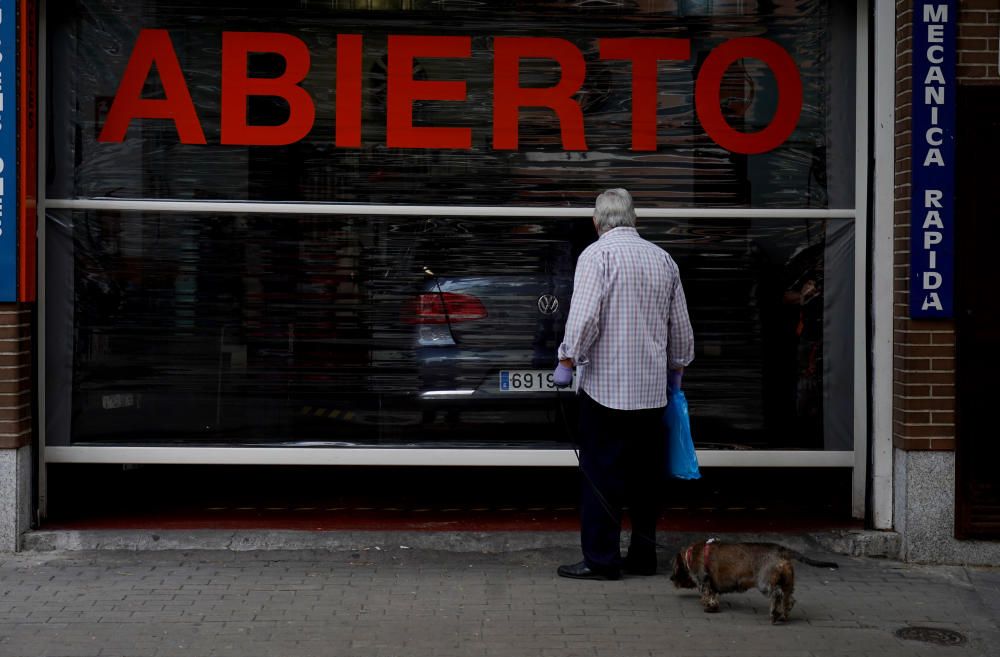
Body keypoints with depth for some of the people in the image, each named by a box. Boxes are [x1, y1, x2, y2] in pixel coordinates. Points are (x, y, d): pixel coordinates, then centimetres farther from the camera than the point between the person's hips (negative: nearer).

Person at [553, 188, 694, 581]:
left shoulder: (597, 254, -8)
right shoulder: (663, 258, 11)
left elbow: (584, 317, -18)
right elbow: (681, 326, 16)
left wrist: (566, 361, -8)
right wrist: (676, 370, 29)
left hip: (606, 386, -6)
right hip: (652, 388, 6)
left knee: (601, 474, -1)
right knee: (646, 474, 12)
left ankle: (601, 560, 2)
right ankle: (643, 556, 19)